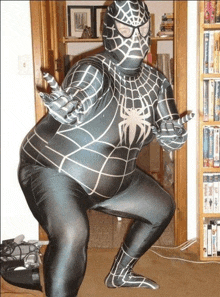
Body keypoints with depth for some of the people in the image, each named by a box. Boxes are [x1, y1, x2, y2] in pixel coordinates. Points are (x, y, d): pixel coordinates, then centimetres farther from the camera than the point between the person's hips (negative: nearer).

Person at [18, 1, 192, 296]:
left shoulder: (156, 83, -3)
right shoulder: (93, 71, -22)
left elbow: (171, 138, -2)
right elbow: (71, 112, -39)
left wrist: (174, 134, -26)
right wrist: (66, 107, -62)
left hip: (112, 179, 8)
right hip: (55, 170, -7)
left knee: (162, 209, 18)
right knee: (72, 235, -34)